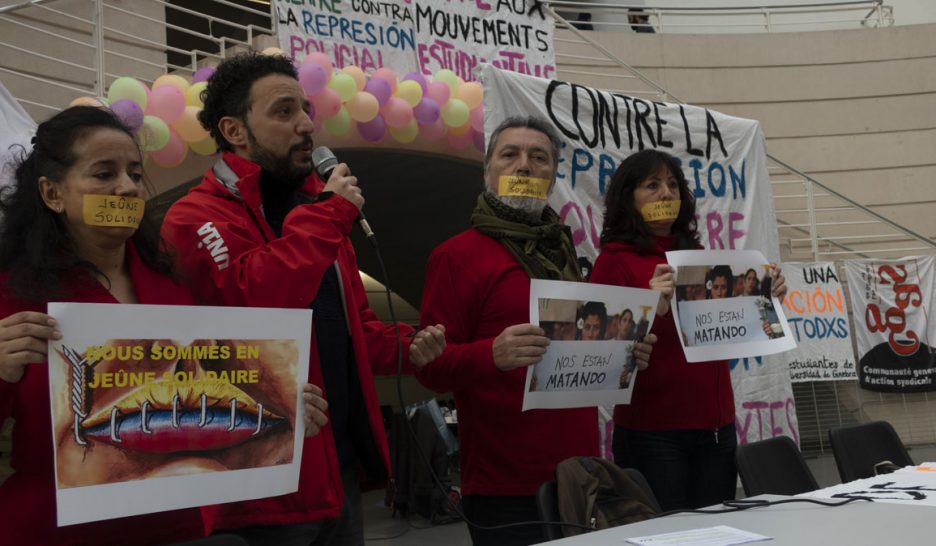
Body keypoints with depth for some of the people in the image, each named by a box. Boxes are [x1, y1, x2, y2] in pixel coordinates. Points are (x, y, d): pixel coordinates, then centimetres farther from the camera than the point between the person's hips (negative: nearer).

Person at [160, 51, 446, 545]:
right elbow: (251, 302, -29)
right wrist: (326, 216, -19)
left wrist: (403, 346, 3)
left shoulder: (314, 207, 15)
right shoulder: (196, 218, -10)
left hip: (341, 467, 8)